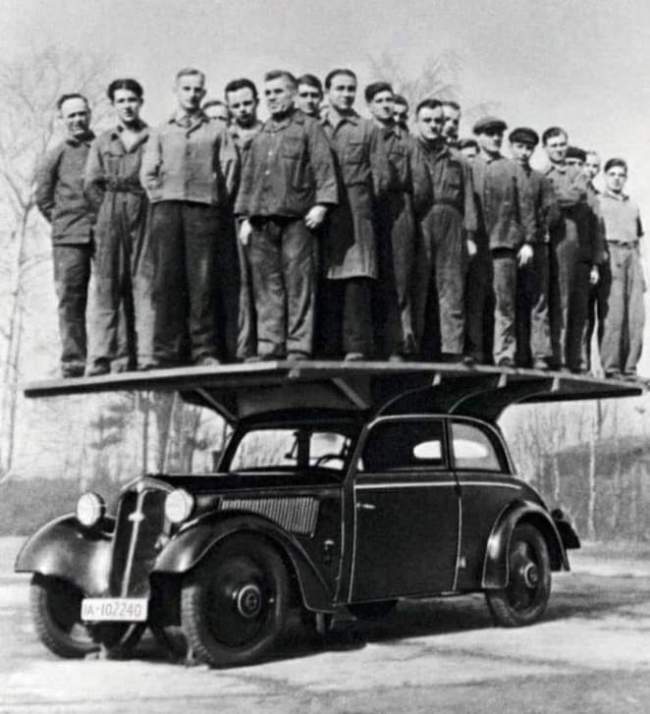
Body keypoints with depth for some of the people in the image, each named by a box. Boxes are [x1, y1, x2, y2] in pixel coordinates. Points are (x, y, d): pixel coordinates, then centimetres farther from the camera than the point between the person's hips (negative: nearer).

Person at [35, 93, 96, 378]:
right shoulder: (56, 155, 12)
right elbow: (42, 197, 17)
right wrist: (62, 221, 9)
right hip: (69, 238, 0)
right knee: (70, 298, -3)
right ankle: (72, 360, -2)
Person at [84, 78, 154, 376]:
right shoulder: (102, 142, 18)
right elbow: (90, 184, 12)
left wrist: (153, 210, -4)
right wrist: (108, 211, 2)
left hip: (145, 212, -1)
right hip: (110, 212, 1)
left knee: (145, 282, -9)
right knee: (107, 285, -6)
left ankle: (146, 354, -13)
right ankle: (102, 356, -10)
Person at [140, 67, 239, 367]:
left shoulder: (217, 130, 17)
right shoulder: (161, 132, 21)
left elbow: (230, 167, 9)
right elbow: (147, 173, 13)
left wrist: (218, 199, -1)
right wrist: (160, 197, 0)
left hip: (205, 209, -1)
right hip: (167, 207, 1)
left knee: (204, 280, -7)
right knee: (168, 280, -5)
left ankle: (205, 350, -7)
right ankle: (168, 352, -6)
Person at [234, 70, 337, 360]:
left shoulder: (309, 127, 8)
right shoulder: (260, 135, 22)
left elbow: (324, 168, -2)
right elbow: (248, 178, 22)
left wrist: (321, 205, -14)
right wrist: (245, 217, 13)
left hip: (296, 219, -5)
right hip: (261, 221, 5)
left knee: (298, 286, -6)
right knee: (267, 287, 2)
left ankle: (298, 349, -5)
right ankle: (269, 349, 4)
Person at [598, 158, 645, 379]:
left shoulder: (632, 206, 26)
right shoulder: (597, 202, 10)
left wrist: (641, 271, 19)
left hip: (632, 255, 5)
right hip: (609, 255, -5)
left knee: (636, 317, -4)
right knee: (614, 314, -13)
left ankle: (629, 367, -1)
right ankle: (611, 367, -11)